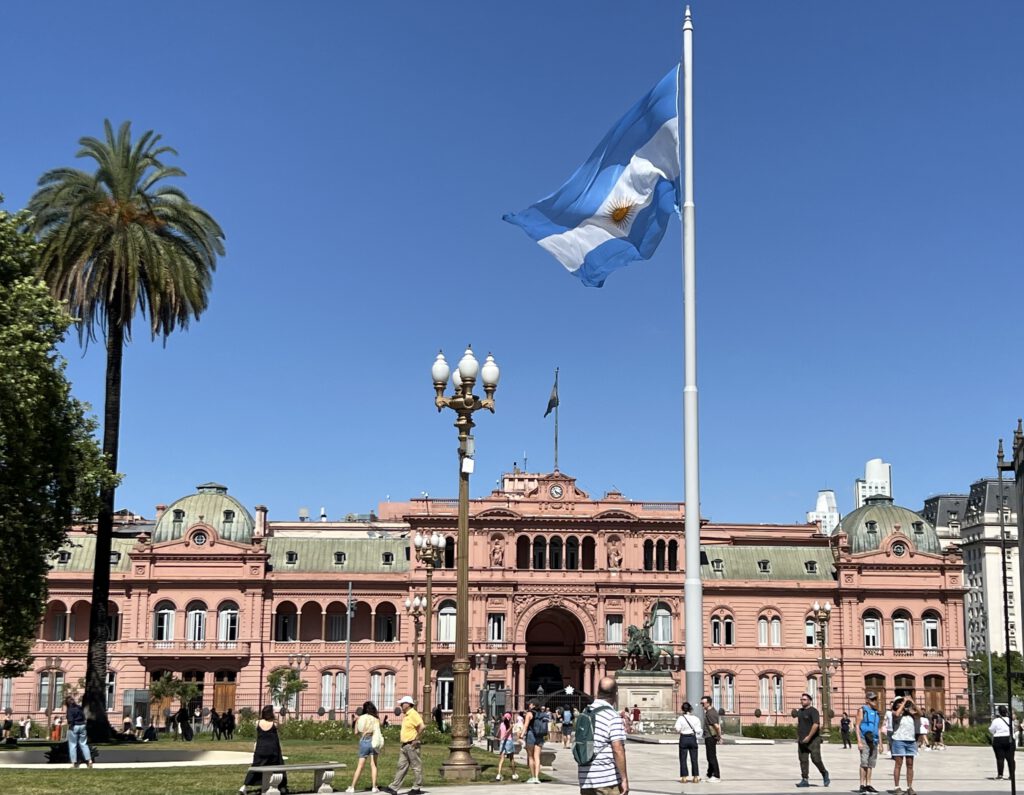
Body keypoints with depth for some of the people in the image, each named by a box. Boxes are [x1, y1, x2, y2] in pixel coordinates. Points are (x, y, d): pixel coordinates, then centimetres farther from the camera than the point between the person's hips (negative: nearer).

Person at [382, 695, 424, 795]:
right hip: (404, 745, 10)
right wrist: (401, 735, 16)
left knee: (416, 766, 0)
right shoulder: (406, 715, 16)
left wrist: (416, 739, -20)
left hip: (411, 745, -10)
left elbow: (422, 727, -24)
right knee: (402, 766, 7)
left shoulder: (413, 714, -14)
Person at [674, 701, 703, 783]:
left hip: (683, 739, -2)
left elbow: (677, 730, -14)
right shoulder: (695, 718, -5)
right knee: (694, 759, 10)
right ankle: (695, 777, 13)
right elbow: (698, 730, -5)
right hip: (693, 739, 2)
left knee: (683, 759, 7)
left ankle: (684, 777, 5)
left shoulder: (680, 718, -10)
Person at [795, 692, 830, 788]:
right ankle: (804, 780, 3)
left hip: (813, 740, -7)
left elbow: (816, 725, -19)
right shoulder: (800, 711, 15)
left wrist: (809, 737, -22)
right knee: (803, 760, 2)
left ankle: (824, 774, 16)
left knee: (816, 759, -9)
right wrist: (798, 737, 18)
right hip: (802, 740, 7)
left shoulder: (813, 711, -9)